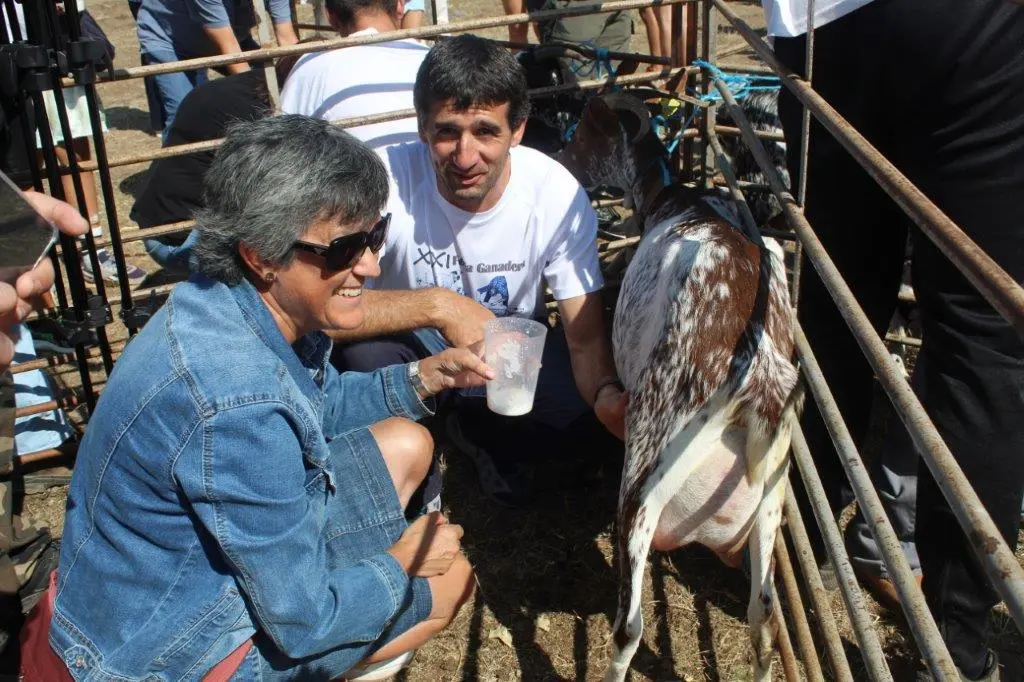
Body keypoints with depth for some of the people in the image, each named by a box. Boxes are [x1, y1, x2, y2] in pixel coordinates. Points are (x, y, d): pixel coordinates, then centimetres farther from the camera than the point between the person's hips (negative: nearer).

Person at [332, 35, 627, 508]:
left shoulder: (558, 194, -22)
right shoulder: (386, 180, -28)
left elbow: (586, 336, -20)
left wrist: (607, 394, -41)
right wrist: (437, 304, -45)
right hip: (412, 342, -1)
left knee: (592, 423, -22)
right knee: (364, 352, -34)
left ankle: (480, 434, 11)